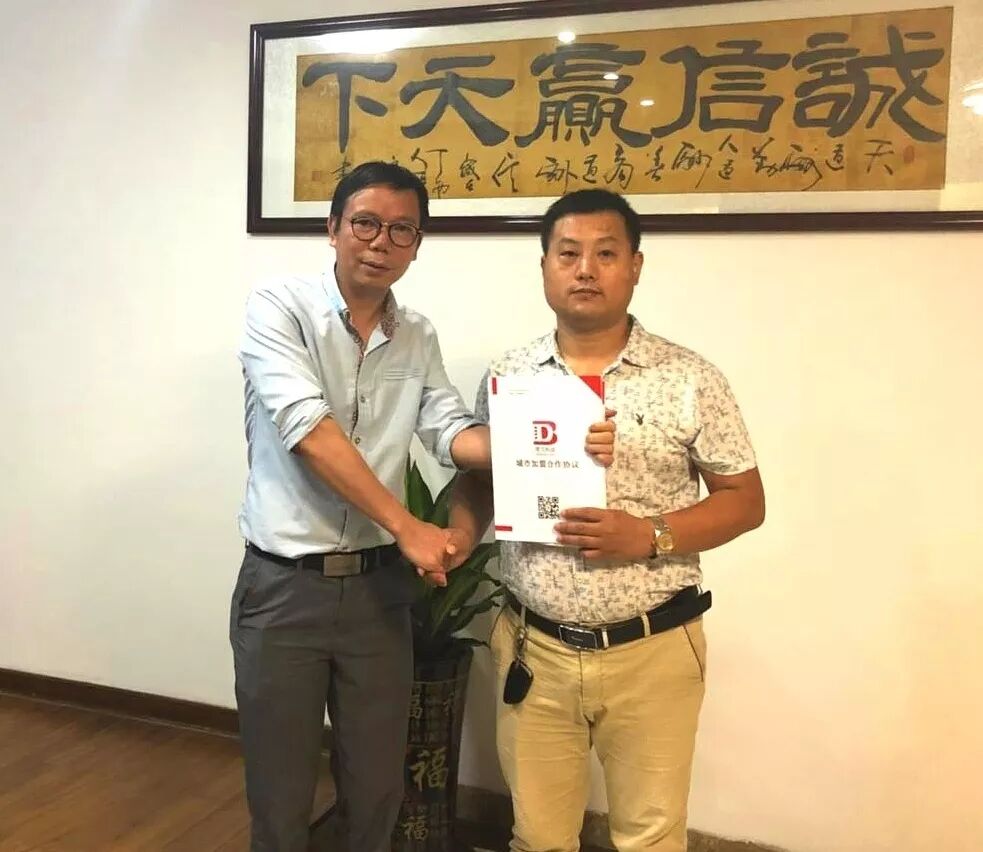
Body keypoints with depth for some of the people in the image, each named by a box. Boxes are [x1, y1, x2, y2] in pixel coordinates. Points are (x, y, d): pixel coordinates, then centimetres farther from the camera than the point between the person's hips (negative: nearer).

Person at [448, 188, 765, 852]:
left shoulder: (690, 379, -6)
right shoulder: (508, 377, 2)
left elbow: (745, 501, -3)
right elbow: (479, 483, 11)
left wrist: (650, 535, -19)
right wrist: (452, 543, -9)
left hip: (652, 651, -2)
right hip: (534, 648, 2)